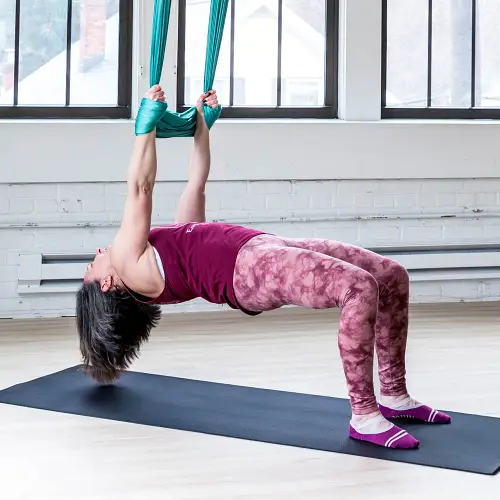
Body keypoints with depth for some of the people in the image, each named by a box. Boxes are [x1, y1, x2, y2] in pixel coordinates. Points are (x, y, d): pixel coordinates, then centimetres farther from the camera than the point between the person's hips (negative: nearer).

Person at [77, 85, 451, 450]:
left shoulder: (164, 254, 31)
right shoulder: (129, 264, 7)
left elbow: (197, 182, 34)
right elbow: (140, 188, 1)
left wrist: (201, 120, 36)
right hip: (250, 270, -9)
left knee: (392, 277, -2)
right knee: (359, 288, -30)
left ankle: (394, 397, 4)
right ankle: (364, 417, -26)